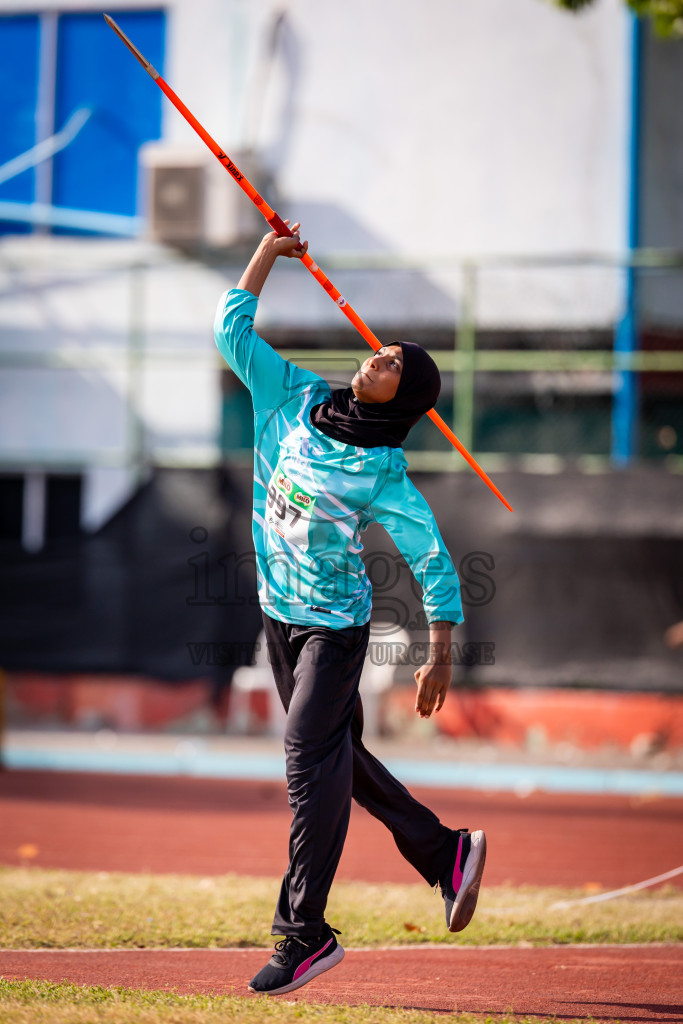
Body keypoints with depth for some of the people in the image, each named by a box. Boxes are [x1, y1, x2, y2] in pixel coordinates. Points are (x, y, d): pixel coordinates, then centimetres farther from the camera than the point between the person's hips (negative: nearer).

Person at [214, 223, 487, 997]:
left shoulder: (383, 479, -18)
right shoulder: (293, 399, -3)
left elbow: (436, 566, -15)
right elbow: (233, 329, 2)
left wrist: (440, 659, -20)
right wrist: (268, 251, -3)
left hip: (335, 625, -7)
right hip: (280, 614, 7)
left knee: (312, 759, -12)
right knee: (335, 754, 15)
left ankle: (304, 933, -9)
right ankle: (445, 852, 31)